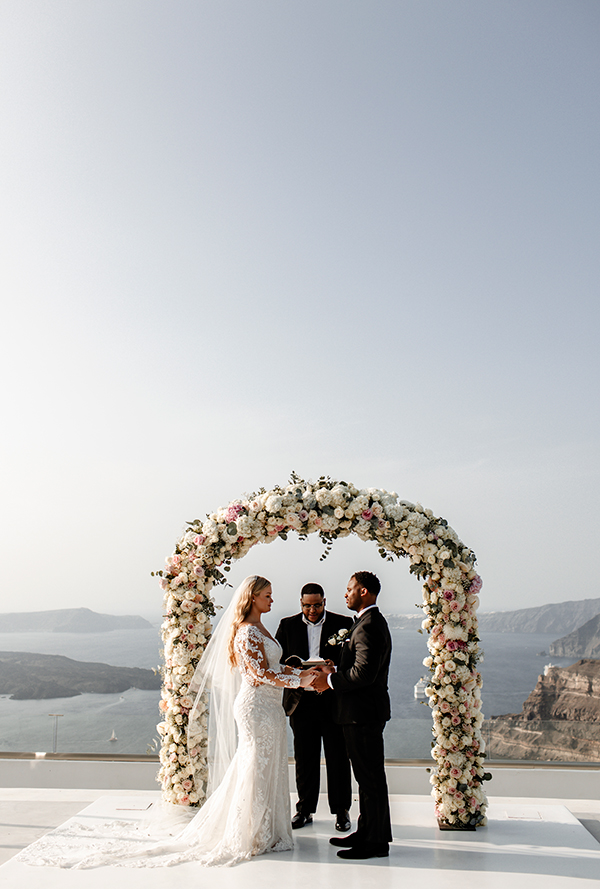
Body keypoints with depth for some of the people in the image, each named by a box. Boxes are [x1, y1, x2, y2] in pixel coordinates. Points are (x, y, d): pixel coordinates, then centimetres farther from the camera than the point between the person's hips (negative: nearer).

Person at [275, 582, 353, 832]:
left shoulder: (343, 623, 1)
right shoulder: (288, 625, 6)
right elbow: (278, 660, 3)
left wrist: (335, 666, -21)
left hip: (333, 700, -1)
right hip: (301, 701, 2)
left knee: (338, 758, 5)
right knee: (304, 759, 10)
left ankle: (341, 811, 19)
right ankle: (305, 809, 24)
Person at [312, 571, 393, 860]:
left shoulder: (368, 625, -19)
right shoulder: (373, 621, 16)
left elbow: (364, 672, -27)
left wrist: (331, 680, -15)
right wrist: (335, 672, 8)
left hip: (363, 712, -11)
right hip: (365, 710, 11)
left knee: (371, 777, -2)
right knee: (368, 776, 18)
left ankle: (376, 842, 7)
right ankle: (366, 832, 28)